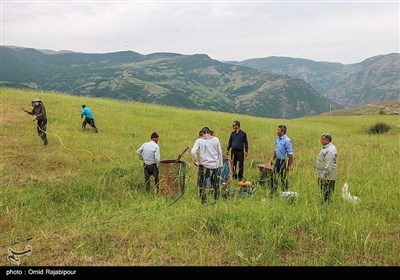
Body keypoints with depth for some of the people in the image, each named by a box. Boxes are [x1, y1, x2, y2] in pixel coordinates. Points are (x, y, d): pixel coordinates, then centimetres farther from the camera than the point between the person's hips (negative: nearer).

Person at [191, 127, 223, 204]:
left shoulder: (199, 141, -3)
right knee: (216, 185, 15)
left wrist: (196, 161, 0)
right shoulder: (216, 139, 1)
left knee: (201, 185, 11)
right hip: (215, 165, 2)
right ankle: (216, 200, 21)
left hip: (204, 165, -2)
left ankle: (203, 201, 11)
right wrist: (220, 164, 13)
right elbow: (220, 153, 4)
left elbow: (193, 152, -13)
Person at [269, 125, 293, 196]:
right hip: (277, 160, 8)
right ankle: (272, 192, 25)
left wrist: (290, 165, -17)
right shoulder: (277, 139, 7)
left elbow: (290, 154, -17)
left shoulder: (287, 140, -18)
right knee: (274, 177, 13)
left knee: (284, 179, 2)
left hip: (284, 161, -8)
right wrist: (272, 159, 16)